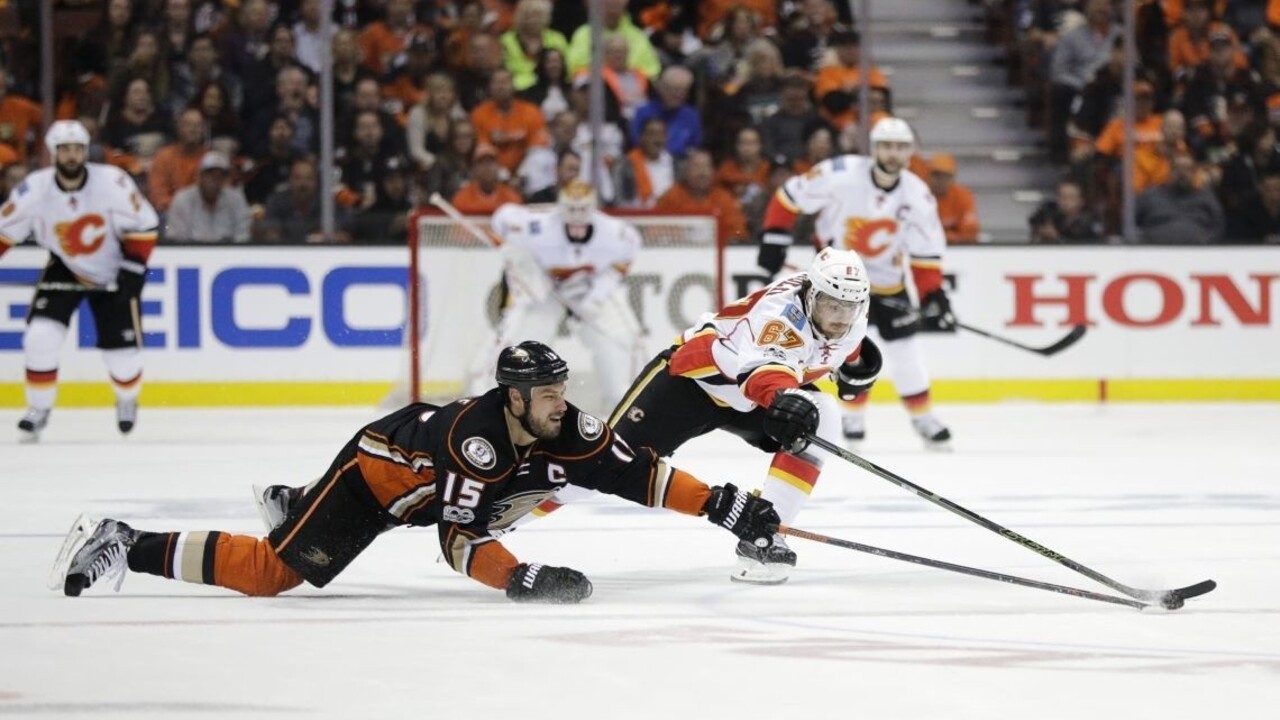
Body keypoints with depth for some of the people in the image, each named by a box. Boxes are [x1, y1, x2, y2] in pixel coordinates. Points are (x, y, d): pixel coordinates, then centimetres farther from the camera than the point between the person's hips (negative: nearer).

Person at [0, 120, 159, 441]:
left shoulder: (113, 182, -26)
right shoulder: (35, 189, -21)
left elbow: (143, 226, -15)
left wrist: (133, 271, -19)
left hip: (113, 272, -1)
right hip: (65, 268, 1)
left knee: (122, 348, -2)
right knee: (41, 336, -17)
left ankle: (127, 401, 33)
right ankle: (38, 411, 1)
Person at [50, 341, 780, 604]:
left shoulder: (568, 432, -17)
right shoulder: (474, 439, -37)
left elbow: (638, 471, -15)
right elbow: (462, 540, -40)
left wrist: (726, 505, -22)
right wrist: (523, 578, -51)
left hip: (422, 489, 8)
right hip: (377, 468, -8)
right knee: (272, 574, -16)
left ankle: (293, 503, 59)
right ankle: (123, 545, -8)